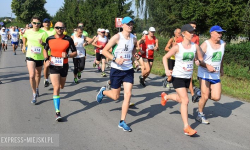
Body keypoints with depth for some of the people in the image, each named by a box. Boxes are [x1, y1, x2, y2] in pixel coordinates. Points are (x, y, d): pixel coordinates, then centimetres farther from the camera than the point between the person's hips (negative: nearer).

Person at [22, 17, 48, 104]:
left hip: (40, 57, 0)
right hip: (30, 56, 0)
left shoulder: (43, 33, -10)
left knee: (38, 74, 20)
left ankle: (37, 88, 46)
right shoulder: (28, 32, -3)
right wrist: (24, 46, 22)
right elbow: (24, 37, 22)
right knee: (32, 75, -14)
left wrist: (43, 43, -27)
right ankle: (34, 94, -2)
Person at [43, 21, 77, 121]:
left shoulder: (68, 40, -6)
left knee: (61, 86, 19)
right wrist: (46, 59, -3)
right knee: (56, 88, -12)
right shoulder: (49, 39, -1)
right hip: (53, 65, -1)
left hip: (64, 66, 1)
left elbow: (75, 53, -1)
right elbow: (45, 50, 15)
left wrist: (67, 55, -21)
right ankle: (57, 112, -8)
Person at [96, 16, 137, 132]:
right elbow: (104, 51, -12)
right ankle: (103, 92, 41)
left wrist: (132, 56, 11)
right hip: (116, 70, -4)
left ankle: (122, 122, 3)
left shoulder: (133, 39, 3)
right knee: (115, 96, 6)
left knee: (128, 94, -7)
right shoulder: (117, 37, -12)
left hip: (128, 70, 4)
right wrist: (115, 59, -24)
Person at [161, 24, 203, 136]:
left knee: (181, 99, 20)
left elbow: (201, 59, 10)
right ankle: (186, 127, -4)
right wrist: (167, 70, -19)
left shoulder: (195, 46, -1)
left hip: (188, 77, 6)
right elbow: (165, 57, -5)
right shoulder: (177, 47, -12)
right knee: (185, 100, -12)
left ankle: (165, 96, 52)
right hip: (177, 77, -5)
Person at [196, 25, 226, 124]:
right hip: (204, 74, -5)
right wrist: (207, 66, -28)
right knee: (205, 97, -4)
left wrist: (221, 69, 27)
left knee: (216, 97, -3)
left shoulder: (223, 44, 6)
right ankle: (200, 115, 18)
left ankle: (203, 93, 27)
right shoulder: (205, 45, -12)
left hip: (216, 75, 5)